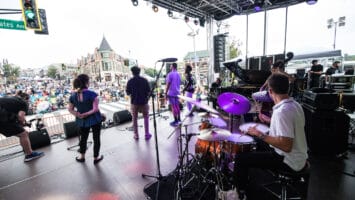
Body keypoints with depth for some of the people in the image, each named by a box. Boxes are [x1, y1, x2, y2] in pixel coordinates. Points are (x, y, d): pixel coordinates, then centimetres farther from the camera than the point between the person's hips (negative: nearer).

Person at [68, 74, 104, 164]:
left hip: (82, 121, 5)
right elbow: (95, 109, -25)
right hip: (94, 120, -4)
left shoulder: (73, 95, -4)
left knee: (83, 138, 23)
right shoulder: (92, 94, -21)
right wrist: (86, 114, -14)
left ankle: (82, 157, 42)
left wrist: (78, 115, -7)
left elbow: (70, 109, 3)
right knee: (96, 139, 12)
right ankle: (96, 158, 27)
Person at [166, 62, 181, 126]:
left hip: (171, 93, -7)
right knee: (177, 106, 14)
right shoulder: (178, 74, 10)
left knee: (173, 107, -3)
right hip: (177, 92, 7)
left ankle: (176, 121, 1)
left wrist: (166, 93, -8)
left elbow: (168, 84, -14)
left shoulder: (170, 74, -12)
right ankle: (179, 119, 21)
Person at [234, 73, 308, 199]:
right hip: (298, 156, 10)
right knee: (258, 143, 25)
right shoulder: (295, 104, 0)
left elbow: (286, 146, -31)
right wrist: (271, 121, 18)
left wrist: (260, 135, -24)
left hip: (290, 161, -9)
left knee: (241, 158, -7)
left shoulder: (282, 111, -29)